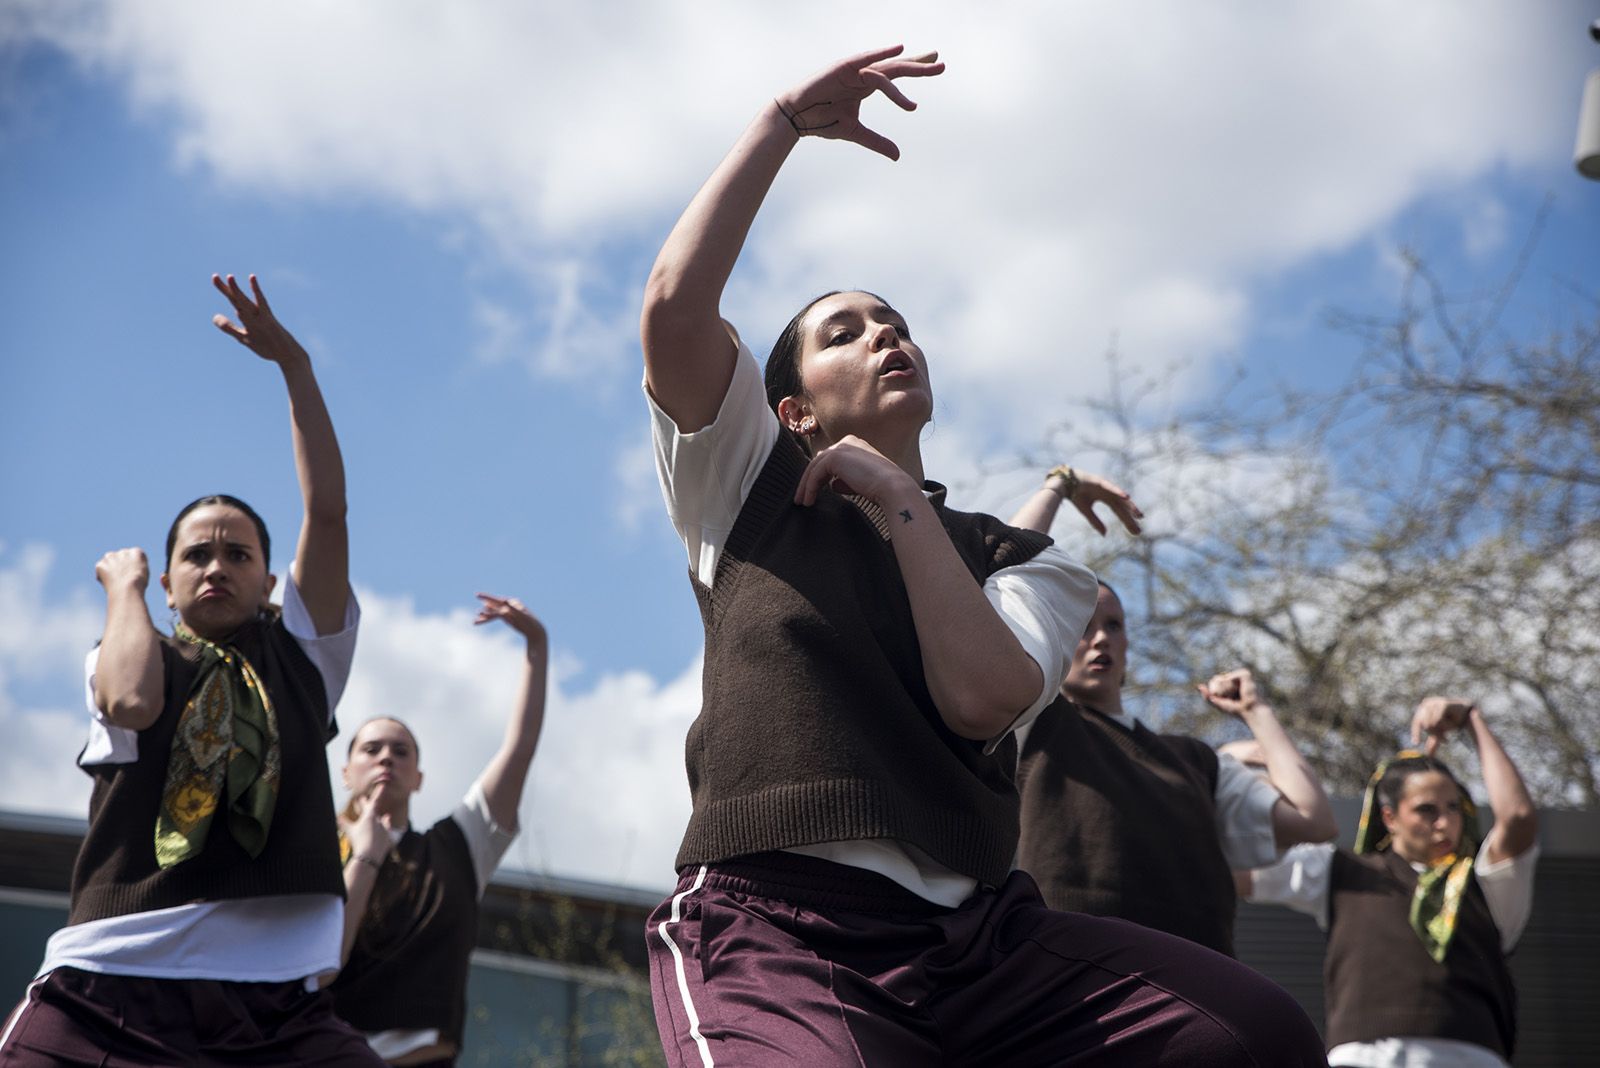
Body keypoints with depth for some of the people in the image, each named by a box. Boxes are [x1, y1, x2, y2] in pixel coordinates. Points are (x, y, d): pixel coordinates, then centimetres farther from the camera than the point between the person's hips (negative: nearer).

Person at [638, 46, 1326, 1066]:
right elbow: (675, 305, 0)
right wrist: (785, 122, 7)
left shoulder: (1024, 560, 22)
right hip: (777, 926, -3)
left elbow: (981, 698, -1)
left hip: (979, 932, 4)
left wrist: (899, 502, 4)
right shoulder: (750, 491, 18)